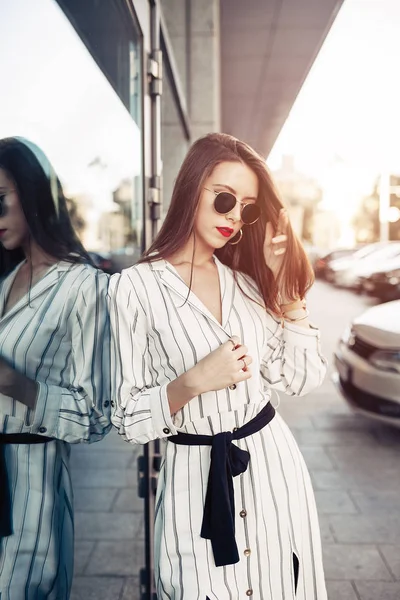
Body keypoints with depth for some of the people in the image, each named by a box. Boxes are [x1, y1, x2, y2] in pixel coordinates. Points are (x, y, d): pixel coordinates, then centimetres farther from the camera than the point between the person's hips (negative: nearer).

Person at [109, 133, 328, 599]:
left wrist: (285, 287, -5)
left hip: (272, 464, 5)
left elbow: (301, 379, 2)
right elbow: (130, 422, -9)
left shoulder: (248, 281, 5)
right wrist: (194, 382, -25)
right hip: (194, 477, -4)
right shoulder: (135, 286, -11)